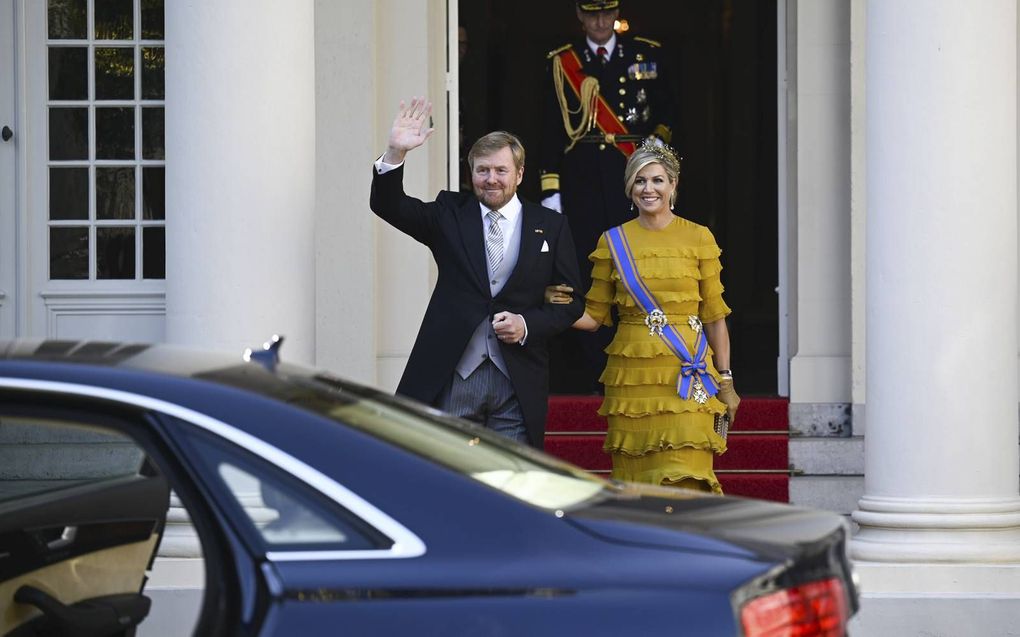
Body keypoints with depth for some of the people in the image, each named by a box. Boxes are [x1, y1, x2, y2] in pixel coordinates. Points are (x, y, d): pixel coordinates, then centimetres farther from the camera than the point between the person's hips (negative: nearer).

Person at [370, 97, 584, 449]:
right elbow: (389, 206, -3)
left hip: (517, 382, 0)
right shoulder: (450, 214, 9)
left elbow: (571, 301, 8)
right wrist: (395, 153, -20)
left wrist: (528, 325, -9)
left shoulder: (550, 226, 8)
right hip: (451, 376, 0)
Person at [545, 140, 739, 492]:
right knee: (634, 483, 2)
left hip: (687, 378, -2)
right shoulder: (613, 242, 8)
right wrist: (559, 305, -9)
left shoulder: (698, 238, 5)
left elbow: (714, 316, 7)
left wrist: (725, 381, 4)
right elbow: (593, 316, 10)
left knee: (685, 483, -12)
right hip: (632, 379, 2)